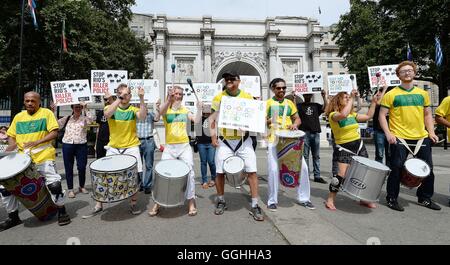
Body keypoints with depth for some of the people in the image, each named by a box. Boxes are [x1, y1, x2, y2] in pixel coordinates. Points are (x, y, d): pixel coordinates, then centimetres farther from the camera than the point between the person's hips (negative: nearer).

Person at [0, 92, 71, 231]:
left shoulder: (46, 113, 2)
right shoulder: (18, 116, 16)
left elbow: (54, 133, -7)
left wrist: (37, 142, -19)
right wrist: (12, 144, -4)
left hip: (43, 156, -5)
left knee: (54, 183, -19)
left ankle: (62, 211, 3)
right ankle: (13, 217, 24)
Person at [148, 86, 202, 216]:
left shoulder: (185, 110, 9)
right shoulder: (166, 109, 2)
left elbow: (197, 121, -1)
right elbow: (161, 112, -23)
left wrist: (199, 109, -18)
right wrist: (169, 100, -41)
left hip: (185, 146, 1)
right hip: (169, 147, -1)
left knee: (189, 173, 0)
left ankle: (191, 202, 14)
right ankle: (158, 203, 18)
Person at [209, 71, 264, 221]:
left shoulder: (248, 97, 4)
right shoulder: (219, 98, 2)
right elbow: (212, 118, 4)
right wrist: (213, 135, -7)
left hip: (243, 140, 0)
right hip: (224, 141, 0)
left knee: (252, 171, -5)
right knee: (219, 172, 4)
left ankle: (254, 206, 7)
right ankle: (221, 201, 26)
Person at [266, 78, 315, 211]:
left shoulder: (290, 103, 15)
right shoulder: (268, 103, 3)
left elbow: (297, 118, 20)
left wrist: (295, 124, -2)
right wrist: (270, 121, -20)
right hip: (274, 141, -4)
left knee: (302, 167, 1)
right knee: (273, 170, -9)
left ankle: (303, 198, 17)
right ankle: (272, 200, 9)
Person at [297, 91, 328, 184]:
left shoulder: (316, 105, 14)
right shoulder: (300, 105, 8)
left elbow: (325, 108, -1)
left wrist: (324, 97, -11)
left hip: (316, 133, 3)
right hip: (304, 133, -3)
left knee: (316, 156, 7)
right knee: (305, 156, 0)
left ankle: (317, 176, 12)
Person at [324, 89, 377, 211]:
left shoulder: (352, 114, 12)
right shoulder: (333, 115, -12)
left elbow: (368, 116, 19)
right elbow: (343, 115, -34)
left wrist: (373, 102, 13)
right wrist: (352, 98, -23)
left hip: (359, 146, 7)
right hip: (344, 148, -7)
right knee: (341, 175, -17)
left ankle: (363, 199, 29)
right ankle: (330, 200, -2)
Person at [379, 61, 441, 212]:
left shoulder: (422, 93, 12)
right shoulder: (391, 94, -3)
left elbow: (427, 114, 18)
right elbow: (382, 115, -3)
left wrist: (431, 132, 6)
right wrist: (388, 134, -14)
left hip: (421, 137, 5)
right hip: (399, 139, -5)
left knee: (427, 169, 12)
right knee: (397, 169, -3)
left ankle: (425, 198, 31)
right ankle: (392, 199, 12)